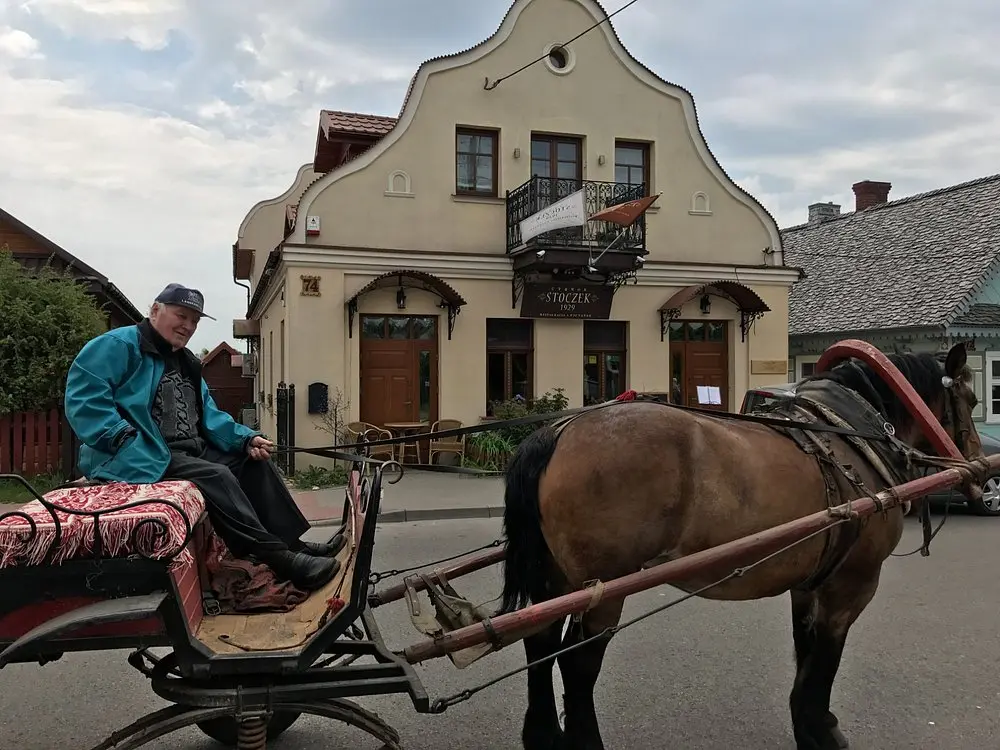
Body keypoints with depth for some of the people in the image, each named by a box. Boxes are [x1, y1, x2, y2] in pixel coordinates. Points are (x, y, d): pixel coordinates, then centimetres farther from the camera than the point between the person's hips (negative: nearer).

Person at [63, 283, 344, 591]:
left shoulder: (186, 363, 20)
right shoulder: (117, 346, -7)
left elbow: (209, 416, 14)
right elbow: (84, 395, -21)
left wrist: (246, 439, -4)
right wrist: (126, 439, -30)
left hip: (191, 450, 10)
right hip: (146, 456, -10)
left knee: (255, 463, -1)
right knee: (216, 477, -29)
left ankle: (292, 543, -4)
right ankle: (282, 559, -30)